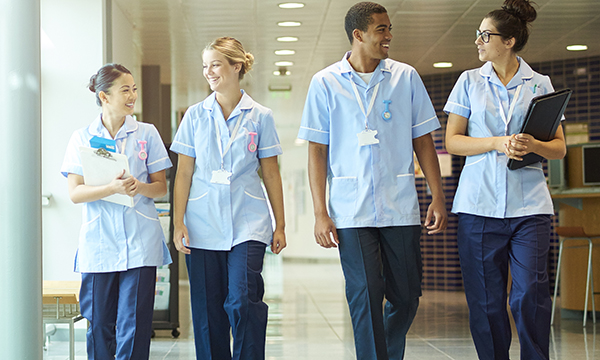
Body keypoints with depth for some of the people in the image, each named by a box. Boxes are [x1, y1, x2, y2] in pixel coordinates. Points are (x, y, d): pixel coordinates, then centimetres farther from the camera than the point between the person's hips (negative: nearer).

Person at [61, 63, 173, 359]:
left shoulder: (146, 133, 7)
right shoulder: (82, 138, 5)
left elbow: (161, 187, 8)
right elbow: (75, 193, -1)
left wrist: (139, 187, -15)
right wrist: (113, 188, -18)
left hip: (140, 242, 0)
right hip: (98, 243, 0)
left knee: (134, 324, -4)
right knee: (99, 323, 3)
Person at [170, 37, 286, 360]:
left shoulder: (260, 117, 5)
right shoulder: (195, 115, 7)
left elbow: (271, 174, 8)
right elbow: (184, 173, 7)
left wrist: (280, 226, 8)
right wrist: (178, 222, -1)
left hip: (247, 224, -1)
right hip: (203, 225, 2)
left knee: (243, 302, -15)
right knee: (208, 310, 3)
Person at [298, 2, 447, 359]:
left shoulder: (406, 77, 8)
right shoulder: (325, 83, 3)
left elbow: (423, 141, 10)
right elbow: (317, 152, 3)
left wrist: (438, 198, 4)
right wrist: (320, 213, -3)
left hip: (401, 208, 2)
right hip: (352, 211, -2)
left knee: (406, 298, 6)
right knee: (366, 297, -8)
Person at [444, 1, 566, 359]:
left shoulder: (541, 84, 8)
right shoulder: (470, 81, 10)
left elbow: (560, 147, 8)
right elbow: (452, 141, 5)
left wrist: (533, 146, -14)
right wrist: (498, 143, -10)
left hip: (529, 207, -1)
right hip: (480, 204, 1)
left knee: (530, 296, -8)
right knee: (486, 300, 1)